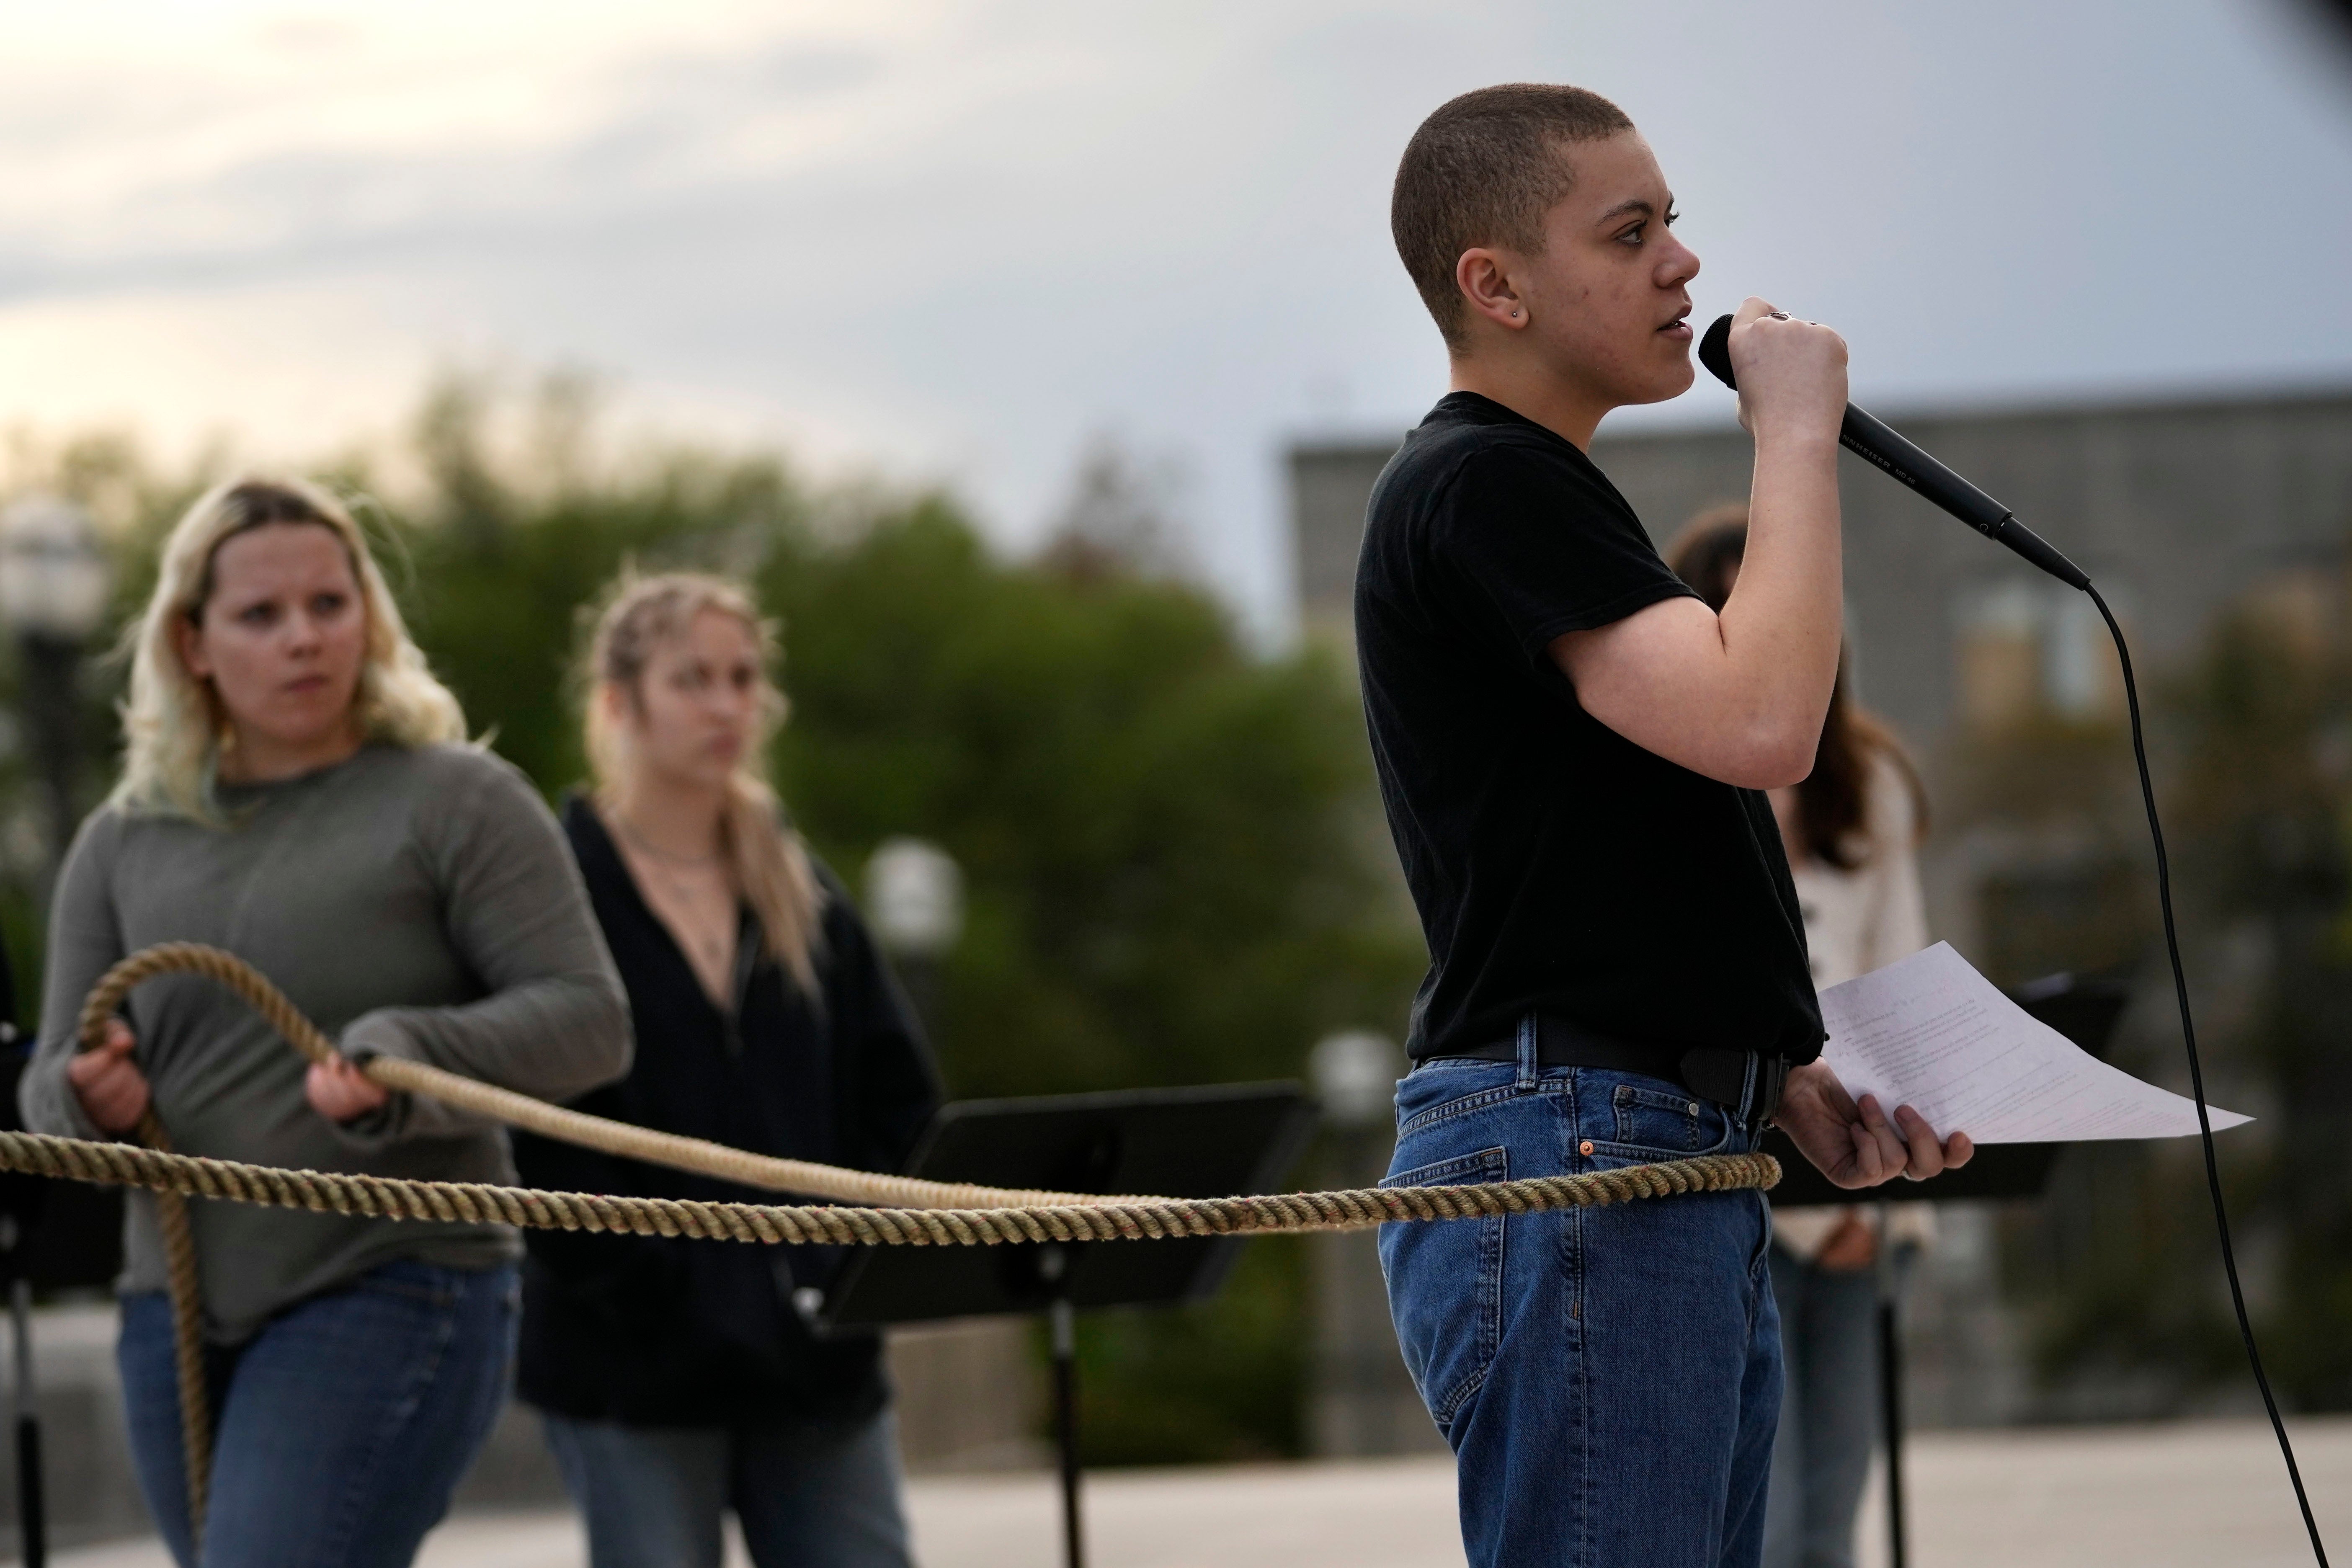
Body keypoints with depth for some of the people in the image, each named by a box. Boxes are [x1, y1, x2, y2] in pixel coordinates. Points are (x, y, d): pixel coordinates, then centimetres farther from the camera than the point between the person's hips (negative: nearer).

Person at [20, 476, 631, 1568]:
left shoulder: (457, 801, -2)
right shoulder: (124, 843, 12)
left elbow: (588, 1018, -9)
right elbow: (51, 1089, 13)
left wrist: (402, 1063, -26)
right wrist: (88, 1099, -12)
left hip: (392, 1299, -6)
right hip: (178, 1313, 6)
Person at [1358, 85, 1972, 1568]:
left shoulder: (1537, 495, 22)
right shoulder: (1480, 487, -10)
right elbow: (1759, 722, -22)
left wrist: (1795, 1084, 13)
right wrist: (1798, 432, -10)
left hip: (1674, 1170, 10)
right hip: (1562, 1164, -10)